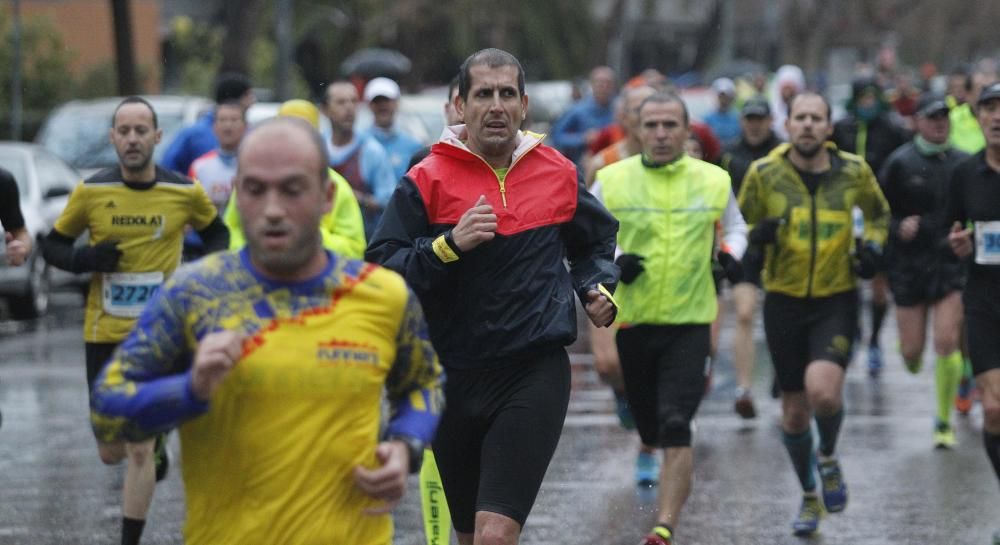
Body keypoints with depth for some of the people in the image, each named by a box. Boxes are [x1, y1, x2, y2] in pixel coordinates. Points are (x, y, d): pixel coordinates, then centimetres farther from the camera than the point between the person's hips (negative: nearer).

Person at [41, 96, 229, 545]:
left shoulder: (185, 193, -4)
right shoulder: (91, 192, -4)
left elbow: (215, 232, 16)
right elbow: (53, 246, 6)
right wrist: (84, 259, -15)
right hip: (103, 335, 2)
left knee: (138, 451, -8)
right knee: (111, 452, 10)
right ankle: (156, 443, 46)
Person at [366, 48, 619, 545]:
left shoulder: (559, 175, 5)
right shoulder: (428, 180, -4)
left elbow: (597, 239, 25)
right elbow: (380, 270, -11)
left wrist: (597, 288, 7)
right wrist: (449, 245, -22)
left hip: (536, 373, -1)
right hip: (454, 377, 1)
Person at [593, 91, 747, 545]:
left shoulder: (714, 180, 2)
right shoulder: (611, 180, -1)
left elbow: (735, 227, 19)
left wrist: (730, 255, -2)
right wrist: (613, 260, -12)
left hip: (689, 322, -1)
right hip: (628, 320, 1)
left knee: (675, 430, -15)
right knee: (648, 427, 13)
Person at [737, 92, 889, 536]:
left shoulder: (854, 171, -1)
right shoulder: (763, 173, -3)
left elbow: (878, 213, 18)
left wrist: (873, 247, -1)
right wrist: (756, 235, -16)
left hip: (837, 300, -1)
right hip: (784, 302, 1)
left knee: (823, 391, -24)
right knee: (794, 411, 7)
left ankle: (828, 458, 9)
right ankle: (810, 497, 30)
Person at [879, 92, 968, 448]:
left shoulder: (962, 164, 3)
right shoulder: (900, 162, -4)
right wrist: (898, 228, -18)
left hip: (952, 262, 1)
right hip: (909, 264, -1)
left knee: (947, 343, -11)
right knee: (912, 350, 3)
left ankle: (944, 422, 4)